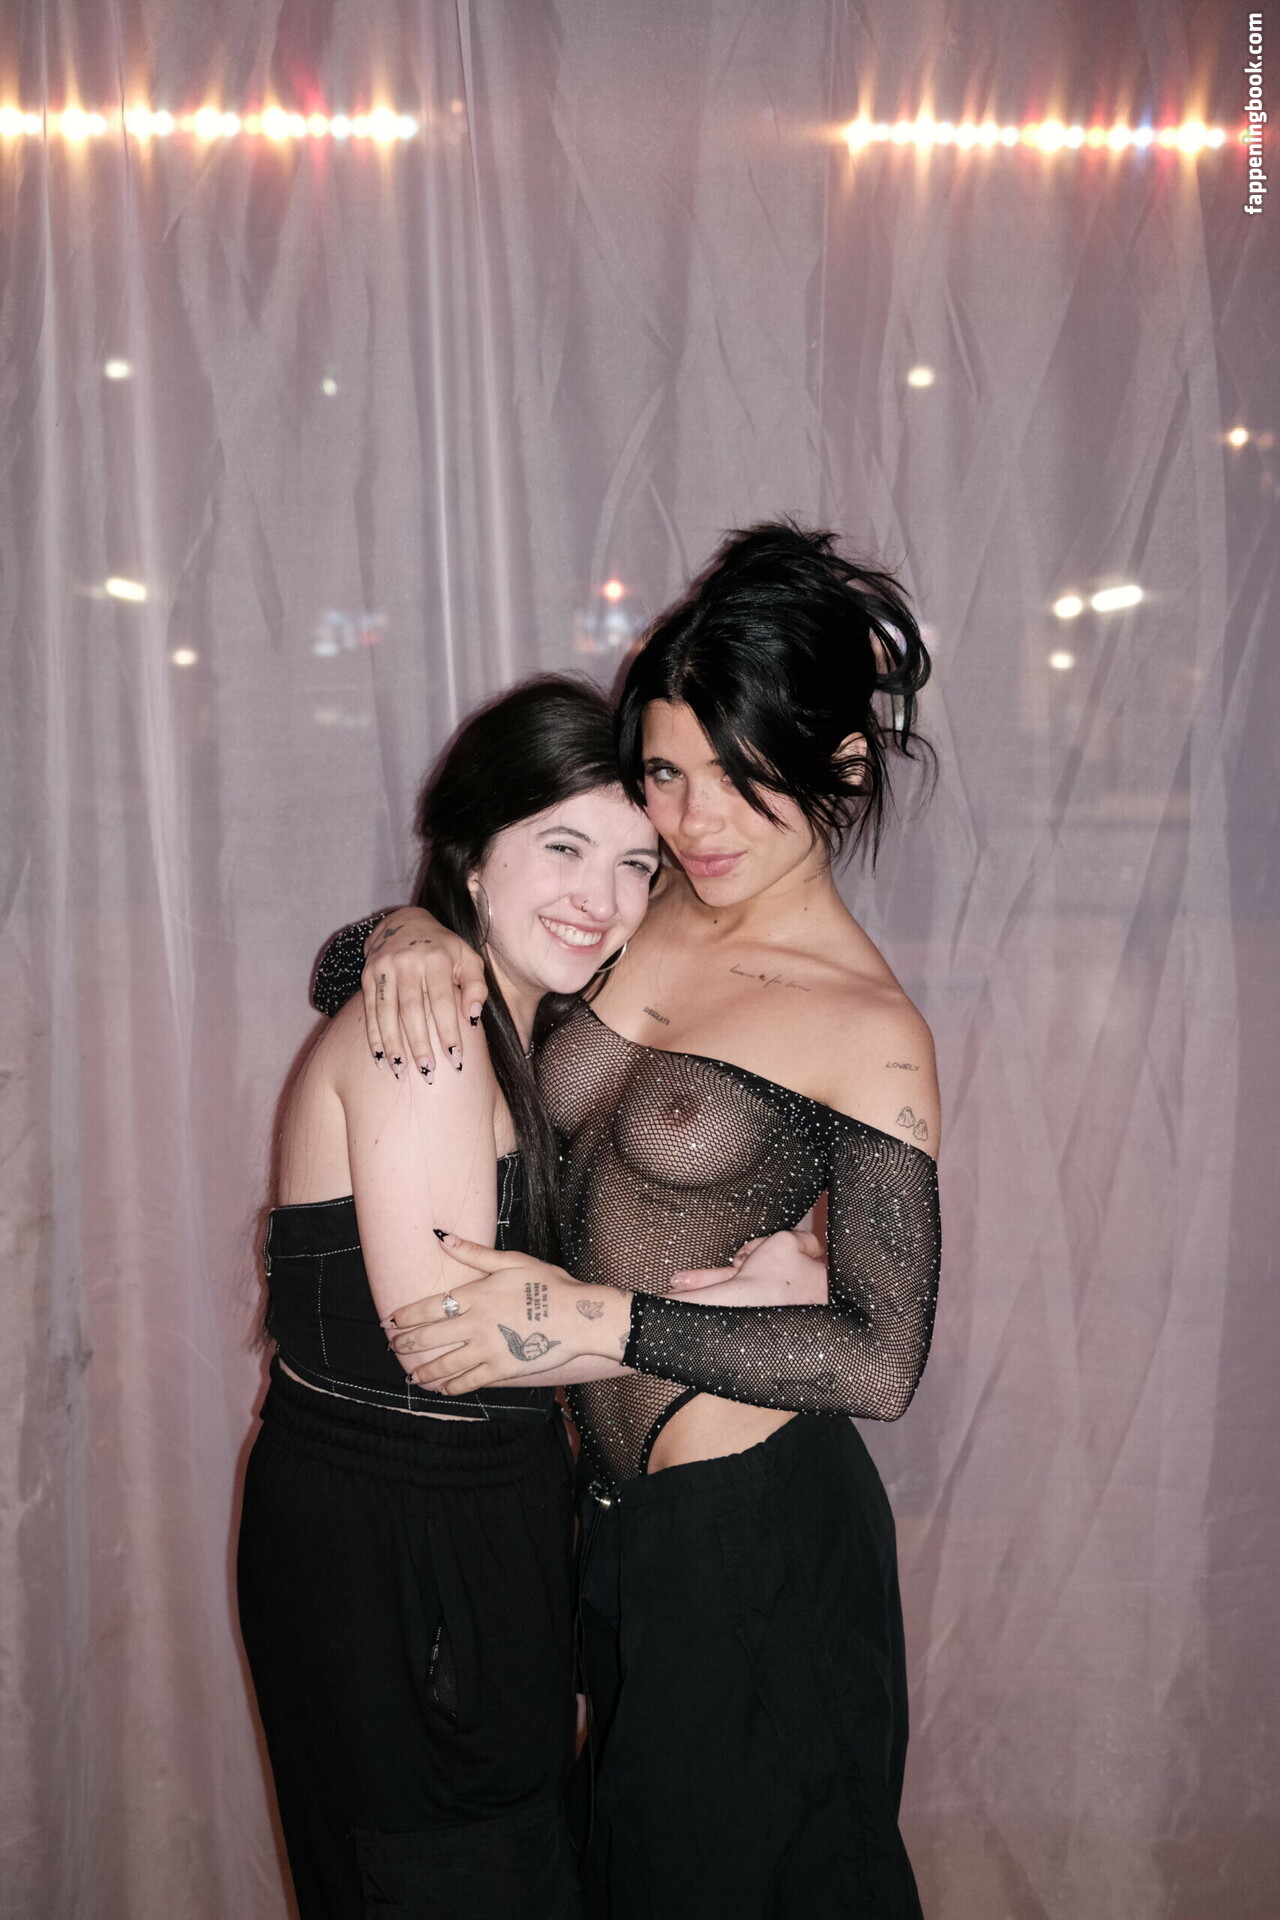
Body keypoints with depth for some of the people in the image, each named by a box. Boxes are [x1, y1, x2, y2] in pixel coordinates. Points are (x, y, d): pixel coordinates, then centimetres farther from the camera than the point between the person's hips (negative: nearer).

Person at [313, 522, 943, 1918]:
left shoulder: (868, 1031, -18)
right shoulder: (645, 912, -1)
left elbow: (882, 1362, -20)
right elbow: (342, 977, 8)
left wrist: (591, 1315, -25)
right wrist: (412, 936, -16)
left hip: (756, 1539, -6)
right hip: (619, 1509, 6)